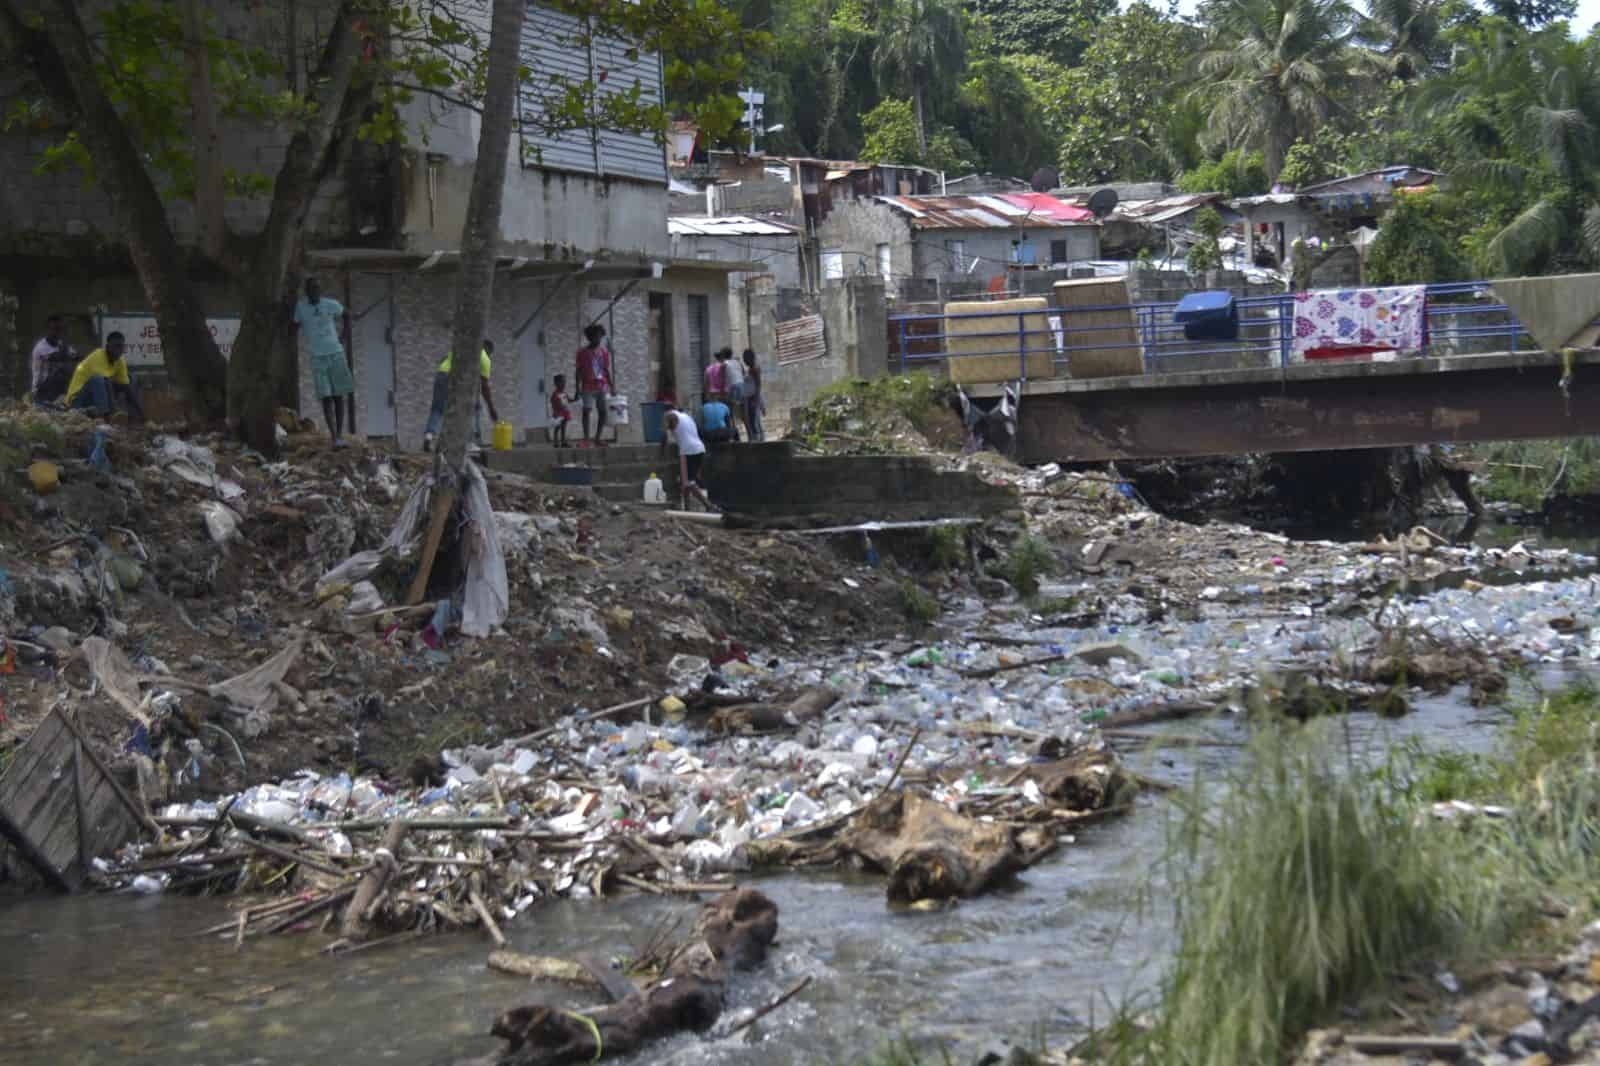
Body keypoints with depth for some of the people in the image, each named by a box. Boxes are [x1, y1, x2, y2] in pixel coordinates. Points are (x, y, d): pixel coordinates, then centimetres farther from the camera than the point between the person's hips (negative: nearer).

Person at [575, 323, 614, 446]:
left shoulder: (604, 352, 9)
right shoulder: (582, 352, 0)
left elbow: (607, 370, 12)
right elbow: (579, 371, 1)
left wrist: (612, 386, 7)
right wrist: (578, 388, -5)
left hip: (602, 387, 3)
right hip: (588, 387, -3)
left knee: (603, 412, 1)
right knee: (587, 410, -8)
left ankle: (597, 438, 12)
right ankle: (586, 438, -7)